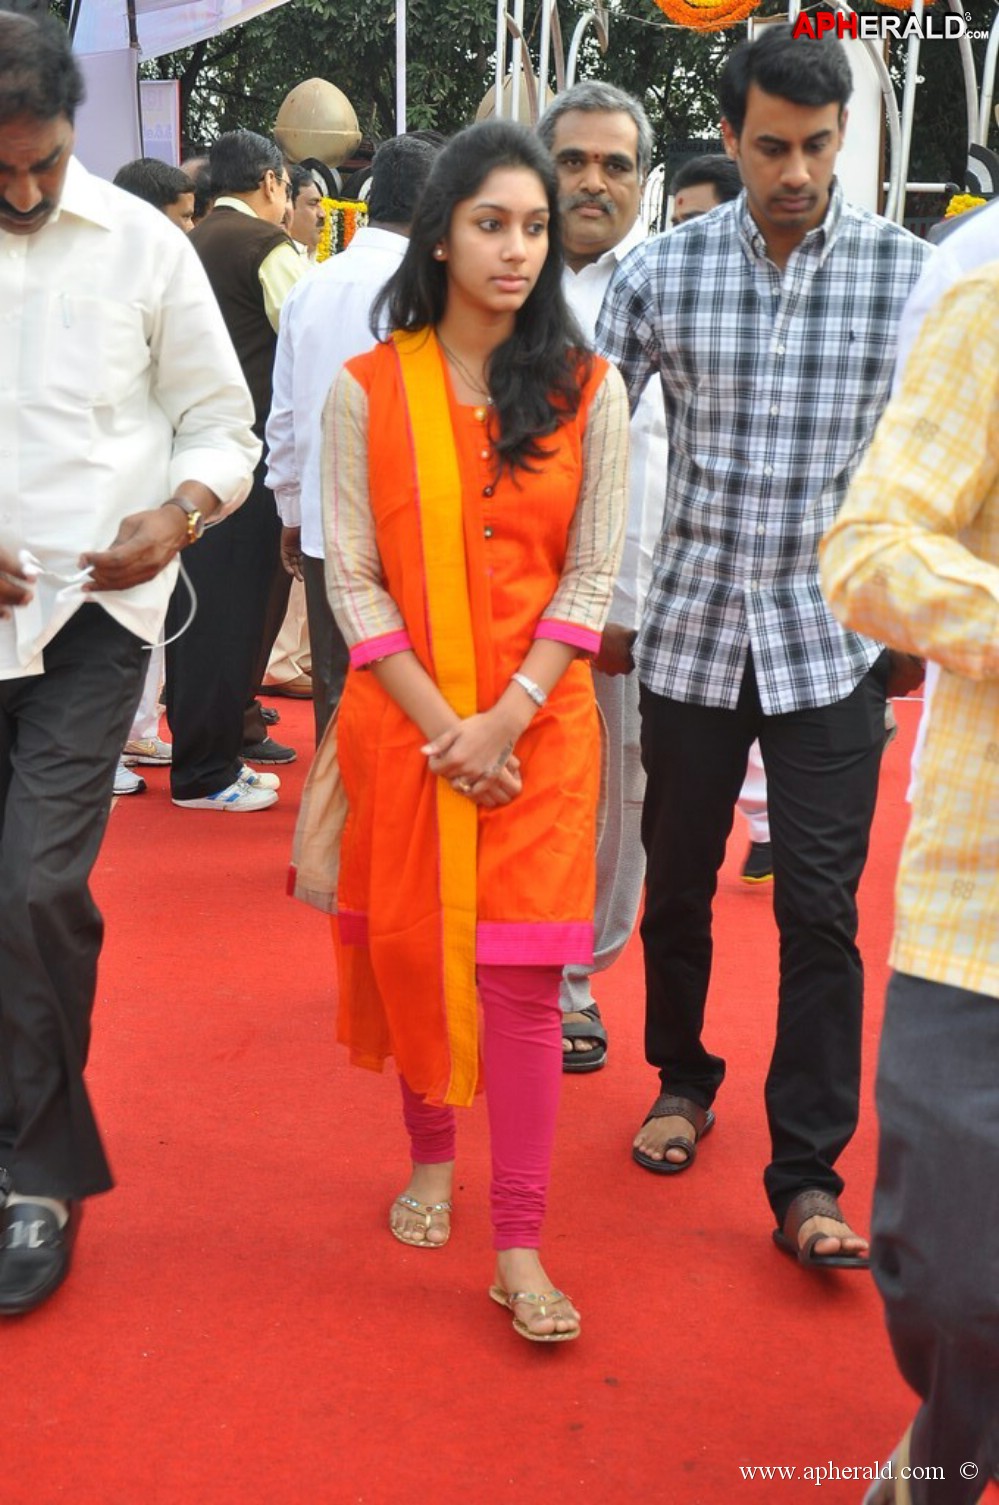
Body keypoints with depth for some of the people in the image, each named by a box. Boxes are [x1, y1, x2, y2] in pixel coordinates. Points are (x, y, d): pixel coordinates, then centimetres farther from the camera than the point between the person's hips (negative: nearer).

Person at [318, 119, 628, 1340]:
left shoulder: (586, 390, 2)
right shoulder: (366, 390, 1)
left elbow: (592, 574, -1)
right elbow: (352, 578, -2)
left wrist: (507, 718, -11)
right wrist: (441, 724, -11)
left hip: (538, 723, 0)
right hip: (402, 719, 1)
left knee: (521, 972, -3)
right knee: (411, 949, 9)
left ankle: (518, 1248, 4)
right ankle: (431, 1156, 35)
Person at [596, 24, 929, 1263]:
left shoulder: (907, 274, -3)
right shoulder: (662, 269, -2)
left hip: (832, 644, -1)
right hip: (690, 633, 2)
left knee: (819, 910, -2)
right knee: (676, 882, 14)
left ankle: (807, 1179, 8)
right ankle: (684, 1078, 38)